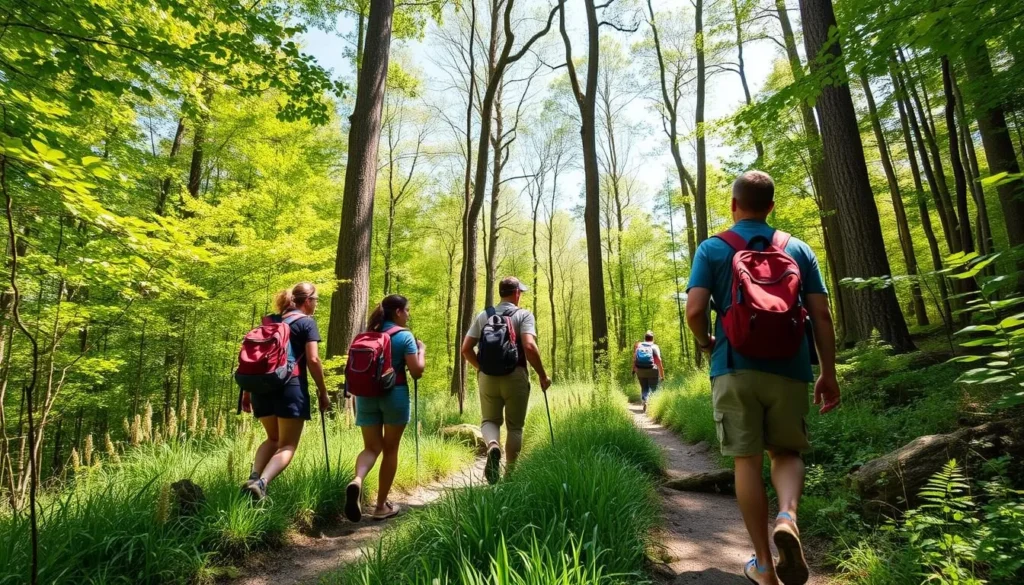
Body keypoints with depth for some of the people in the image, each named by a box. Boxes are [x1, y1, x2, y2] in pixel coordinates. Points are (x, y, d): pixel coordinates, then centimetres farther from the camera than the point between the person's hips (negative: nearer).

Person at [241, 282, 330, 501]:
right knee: (288, 445, 1)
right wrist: (323, 392, 0)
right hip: (291, 387, -6)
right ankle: (261, 482, -22)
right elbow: (313, 360, -9)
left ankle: (254, 477, 3)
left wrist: (247, 391, 21)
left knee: (273, 438, 24)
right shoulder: (307, 322, 0)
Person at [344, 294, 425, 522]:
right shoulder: (405, 336, -8)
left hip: (366, 394, 4)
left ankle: (357, 481, -18)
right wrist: (422, 350, 4)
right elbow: (416, 371, -12)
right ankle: (381, 506, 16)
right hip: (395, 394, -4)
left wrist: (354, 395, 24)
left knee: (371, 447, 12)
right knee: (390, 449, 9)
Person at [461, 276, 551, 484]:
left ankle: (492, 445, -16)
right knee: (515, 426, 12)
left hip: (488, 377, 3)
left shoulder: (483, 316, 8)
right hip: (515, 376, -2)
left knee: (490, 420, 15)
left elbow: (466, 349, 5)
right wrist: (542, 375, -7)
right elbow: (529, 347, -18)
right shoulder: (524, 315, -4)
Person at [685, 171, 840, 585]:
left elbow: (694, 311, -11)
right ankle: (787, 517, -9)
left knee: (747, 460, 7)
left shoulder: (712, 249, 1)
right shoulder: (798, 249, 8)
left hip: (736, 367, -2)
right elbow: (821, 315, 4)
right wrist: (829, 373, 10)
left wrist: (707, 343, 10)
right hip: (788, 366, 2)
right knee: (787, 451, 19)